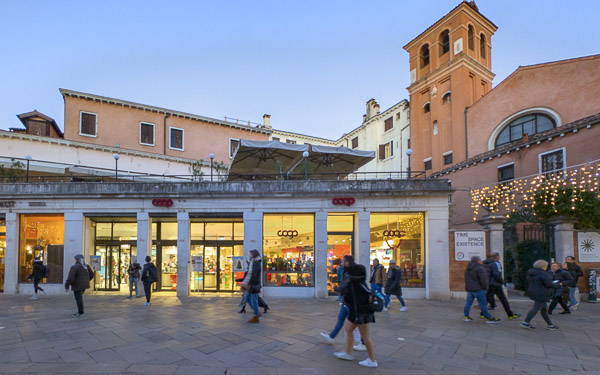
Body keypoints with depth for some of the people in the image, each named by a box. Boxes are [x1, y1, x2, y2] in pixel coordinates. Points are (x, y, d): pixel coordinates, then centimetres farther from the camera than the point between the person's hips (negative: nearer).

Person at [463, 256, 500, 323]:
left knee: (468, 302, 12)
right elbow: (483, 280, -18)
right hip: (478, 289, -8)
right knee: (483, 304, -1)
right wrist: (485, 288, -5)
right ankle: (489, 318, 6)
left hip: (469, 289, 8)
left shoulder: (467, 269, 13)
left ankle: (466, 316, 16)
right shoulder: (480, 268, -14)